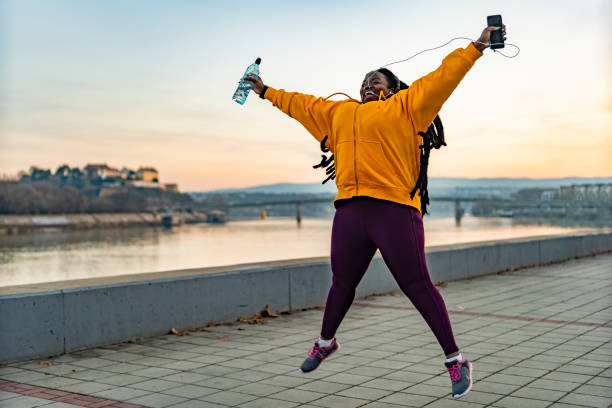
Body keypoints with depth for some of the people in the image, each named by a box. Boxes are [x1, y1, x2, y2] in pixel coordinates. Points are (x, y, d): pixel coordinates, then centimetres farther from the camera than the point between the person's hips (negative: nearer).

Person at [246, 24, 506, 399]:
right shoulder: (338, 111, 23)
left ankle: (455, 360, 4)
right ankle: (326, 343, 41)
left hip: (394, 209, -5)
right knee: (342, 283, 17)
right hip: (350, 211, 5)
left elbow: (444, 77, 5)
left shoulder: (405, 105, 9)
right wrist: (266, 92, 44)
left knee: (417, 286, -6)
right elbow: (300, 103, 35)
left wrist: (477, 47, 1)